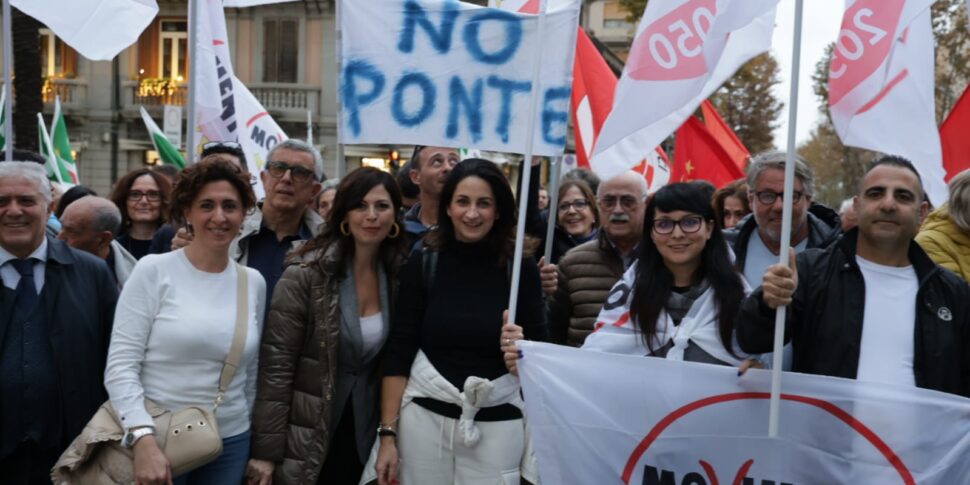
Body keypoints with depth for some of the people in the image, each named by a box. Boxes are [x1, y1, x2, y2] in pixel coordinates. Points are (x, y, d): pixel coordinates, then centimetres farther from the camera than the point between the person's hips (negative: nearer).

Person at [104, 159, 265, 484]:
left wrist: (259, 450, 13)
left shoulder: (254, 283, 3)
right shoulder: (153, 271, -7)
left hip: (230, 443, 3)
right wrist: (143, 439, -21)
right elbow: (120, 365, -11)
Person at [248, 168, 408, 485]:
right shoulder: (306, 274, -15)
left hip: (364, 435, 4)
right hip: (305, 438, -4)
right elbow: (275, 365, -14)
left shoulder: (400, 276, -1)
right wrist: (265, 451, -15)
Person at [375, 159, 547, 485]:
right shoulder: (423, 264, -4)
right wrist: (387, 433, -4)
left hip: (497, 422, 0)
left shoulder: (521, 269, -4)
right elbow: (398, 352, -2)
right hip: (426, 415, 0)